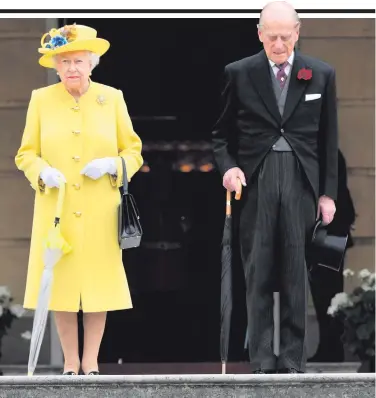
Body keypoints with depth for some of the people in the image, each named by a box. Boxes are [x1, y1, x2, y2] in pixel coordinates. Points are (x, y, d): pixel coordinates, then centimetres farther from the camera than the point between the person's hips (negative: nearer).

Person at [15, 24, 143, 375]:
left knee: (98, 286, 1)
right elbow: (26, 154, 7)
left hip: (99, 214, 0)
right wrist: (43, 171, -14)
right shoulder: (41, 99, 4)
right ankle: (70, 364, 13)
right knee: (60, 286, 2)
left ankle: (91, 364, 12)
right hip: (55, 213, 0)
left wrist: (110, 165, -12)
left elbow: (133, 152, 8)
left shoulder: (112, 98, 4)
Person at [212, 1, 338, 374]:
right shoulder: (238, 73, 3)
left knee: (297, 274, 1)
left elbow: (328, 139, 9)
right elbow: (221, 132, 10)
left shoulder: (321, 74, 6)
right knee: (258, 275, 0)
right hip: (255, 183, 0)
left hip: (301, 182, 1)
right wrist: (228, 166, -8)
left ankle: (293, 362, 6)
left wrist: (328, 192, 6)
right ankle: (262, 364, 3)